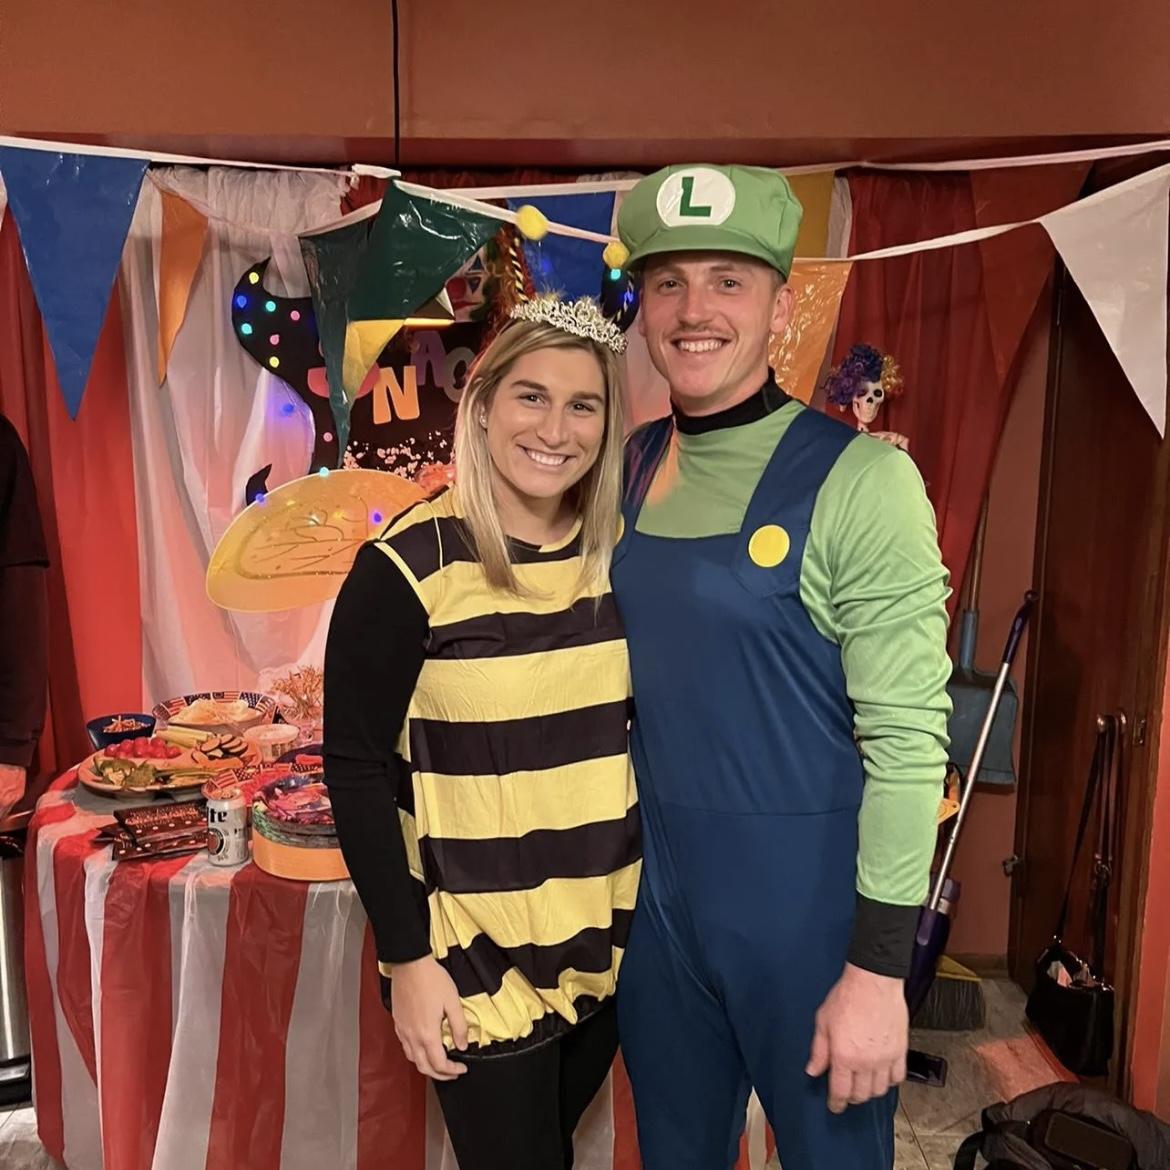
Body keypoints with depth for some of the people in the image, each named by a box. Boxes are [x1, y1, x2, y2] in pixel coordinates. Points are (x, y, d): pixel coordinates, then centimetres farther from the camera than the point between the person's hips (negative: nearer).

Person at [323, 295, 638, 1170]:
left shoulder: (622, 553, -2)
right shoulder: (409, 567, -16)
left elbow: (649, 728, 6)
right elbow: (357, 769, -13)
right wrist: (407, 957, -12)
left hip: (609, 937, 5)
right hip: (474, 954, -4)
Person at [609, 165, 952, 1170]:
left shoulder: (857, 478, -16)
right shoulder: (629, 469, 1)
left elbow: (908, 736, -16)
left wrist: (879, 969, -15)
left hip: (811, 901, -5)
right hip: (658, 892, 5)